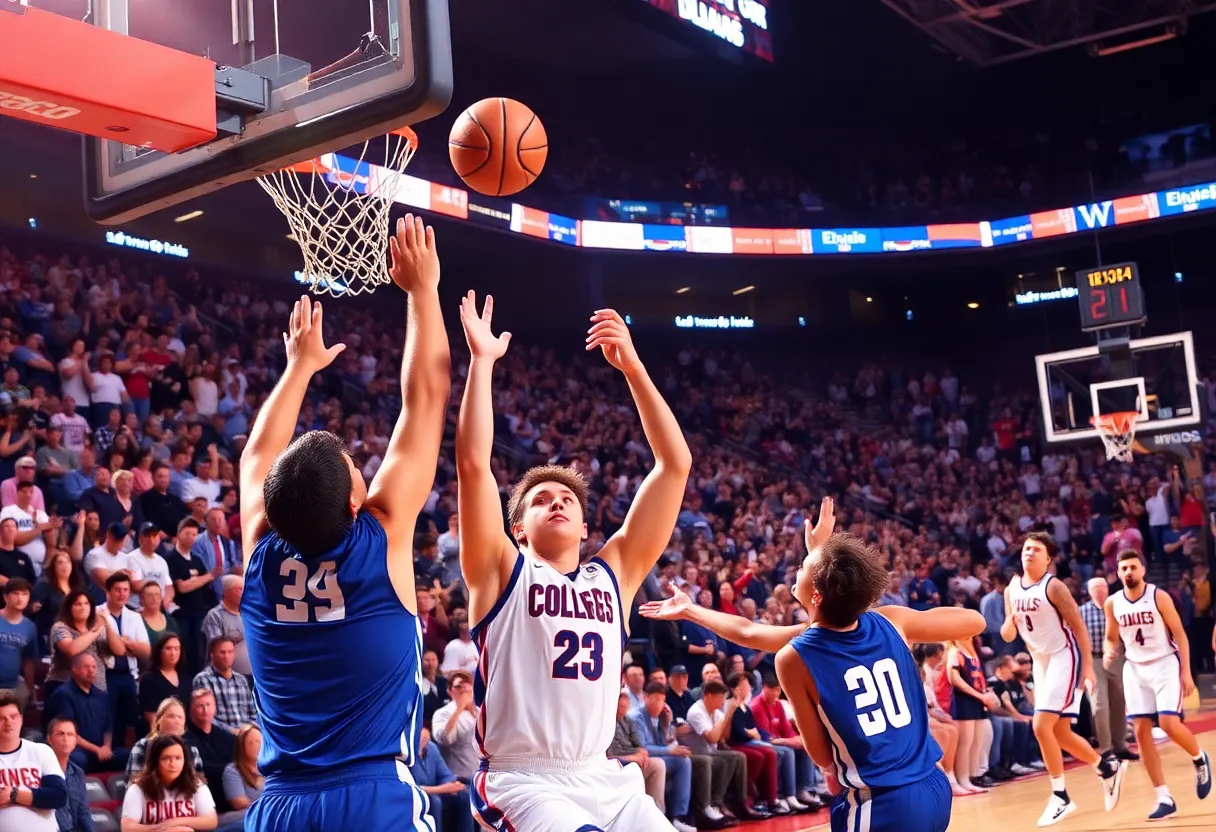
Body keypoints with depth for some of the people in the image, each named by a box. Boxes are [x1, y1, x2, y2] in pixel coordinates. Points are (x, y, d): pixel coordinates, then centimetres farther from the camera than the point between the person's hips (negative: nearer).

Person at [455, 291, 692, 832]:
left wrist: (632, 366, 2)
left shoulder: (614, 574, 12)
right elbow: (473, 462, -9)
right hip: (523, 781, -5)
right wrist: (482, 360, -7)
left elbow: (675, 464, 7)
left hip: (605, 780, 5)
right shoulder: (503, 572, 4)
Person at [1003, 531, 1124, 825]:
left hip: (1064, 658, -8)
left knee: (1041, 726, -16)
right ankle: (1108, 768, 34)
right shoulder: (1012, 590, 5)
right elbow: (1007, 635, 9)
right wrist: (1010, 622, -14)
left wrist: (1088, 666, -19)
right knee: (1059, 732, 13)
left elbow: (1079, 626, -14)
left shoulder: (1053, 587, -15)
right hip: (1041, 662, 8)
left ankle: (1061, 797, -4)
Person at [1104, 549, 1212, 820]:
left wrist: (1186, 672, -12)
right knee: (1141, 731, -3)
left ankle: (1200, 758, 17)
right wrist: (1109, 653, -11)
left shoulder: (1159, 596, -11)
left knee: (1169, 723, -18)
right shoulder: (1113, 603, -1)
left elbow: (1179, 634, -7)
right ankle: (1164, 798, 3)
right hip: (1135, 668, 4)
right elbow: (1112, 638, 12)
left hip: (1165, 664, -4)